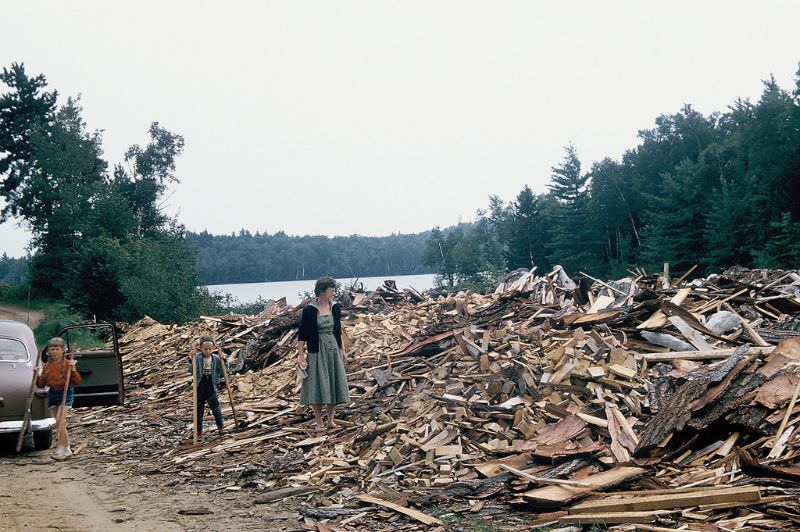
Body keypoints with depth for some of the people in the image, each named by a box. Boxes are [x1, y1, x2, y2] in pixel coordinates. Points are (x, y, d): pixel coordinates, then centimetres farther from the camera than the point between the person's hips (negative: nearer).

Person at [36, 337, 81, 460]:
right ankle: (67, 449, 19)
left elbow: (77, 381, -10)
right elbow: (41, 384, 10)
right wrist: (36, 374, -4)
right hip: (52, 394, 6)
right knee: (60, 424, 10)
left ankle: (62, 448, -8)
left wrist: (73, 370, -24)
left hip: (65, 393, -6)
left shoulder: (68, 364, -7)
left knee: (59, 422, -16)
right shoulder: (46, 366, 8)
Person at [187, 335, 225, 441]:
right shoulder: (197, 357, -6)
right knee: (199, 410, 6)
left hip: (211, 387, 1)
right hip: (199, 387, -1)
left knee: (216, 406, -11)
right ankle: (199, 432, 15)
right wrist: (191, 361, -24)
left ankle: (220, 427, 1)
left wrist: (223, 361, -5)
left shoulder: (216, 359, 0)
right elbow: (192, 371, -10)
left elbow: (222, 373, 6)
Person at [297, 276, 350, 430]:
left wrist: (342, 349, 13)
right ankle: (319, 422, 9)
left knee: (334, 385, 5)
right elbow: (302, 335, -6)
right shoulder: (309, 310, -9)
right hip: (317, 352, -4)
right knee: (317, 387, -1)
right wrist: (301, 354, -10)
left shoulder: (336, 307, 5)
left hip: (334, 350, 4)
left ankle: (330, 420, 15)